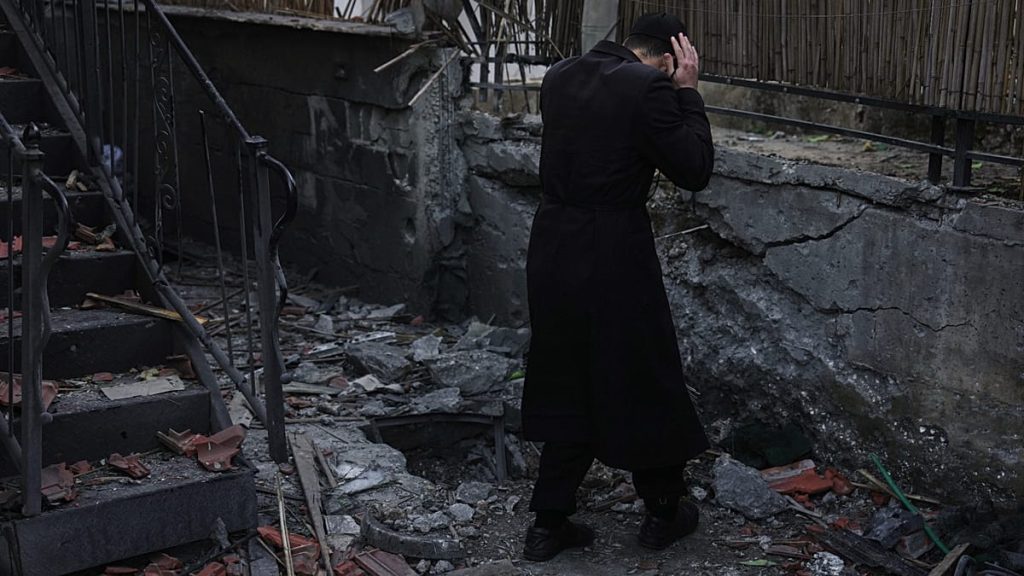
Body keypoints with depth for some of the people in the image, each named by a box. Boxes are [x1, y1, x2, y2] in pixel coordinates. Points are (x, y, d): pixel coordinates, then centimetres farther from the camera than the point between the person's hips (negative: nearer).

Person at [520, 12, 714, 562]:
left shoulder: (559, 76, 6)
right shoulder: (649, 88, -15)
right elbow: (695, 170, -10)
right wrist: (687, 92, -3)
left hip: (554, 248, 7)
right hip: (613, 256, -6)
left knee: (567, 384, 17)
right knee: (644, 380, 12)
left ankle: (549, 522, 21)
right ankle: (663, 510, 29)